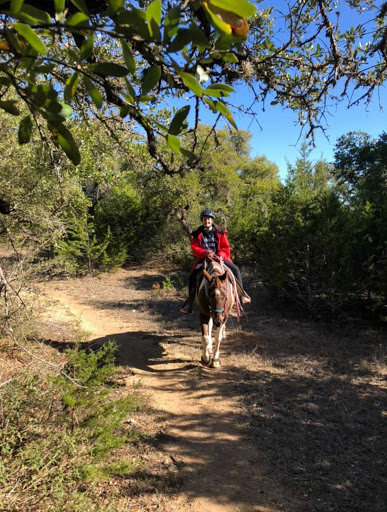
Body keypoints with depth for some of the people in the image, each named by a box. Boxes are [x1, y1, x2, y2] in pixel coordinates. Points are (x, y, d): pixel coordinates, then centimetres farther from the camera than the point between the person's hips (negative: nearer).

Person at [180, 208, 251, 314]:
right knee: (192, 276, -19)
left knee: (235, 269, -16)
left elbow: (226, 247, 1)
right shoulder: (197, 234, 1)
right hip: (203, 258, 0)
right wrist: (205, 253, -25)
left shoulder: (220, 232, 2)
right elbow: (194, 248, -6)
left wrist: (221, 255, -20)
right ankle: (189, 302, -5)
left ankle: (241, 294, 1)